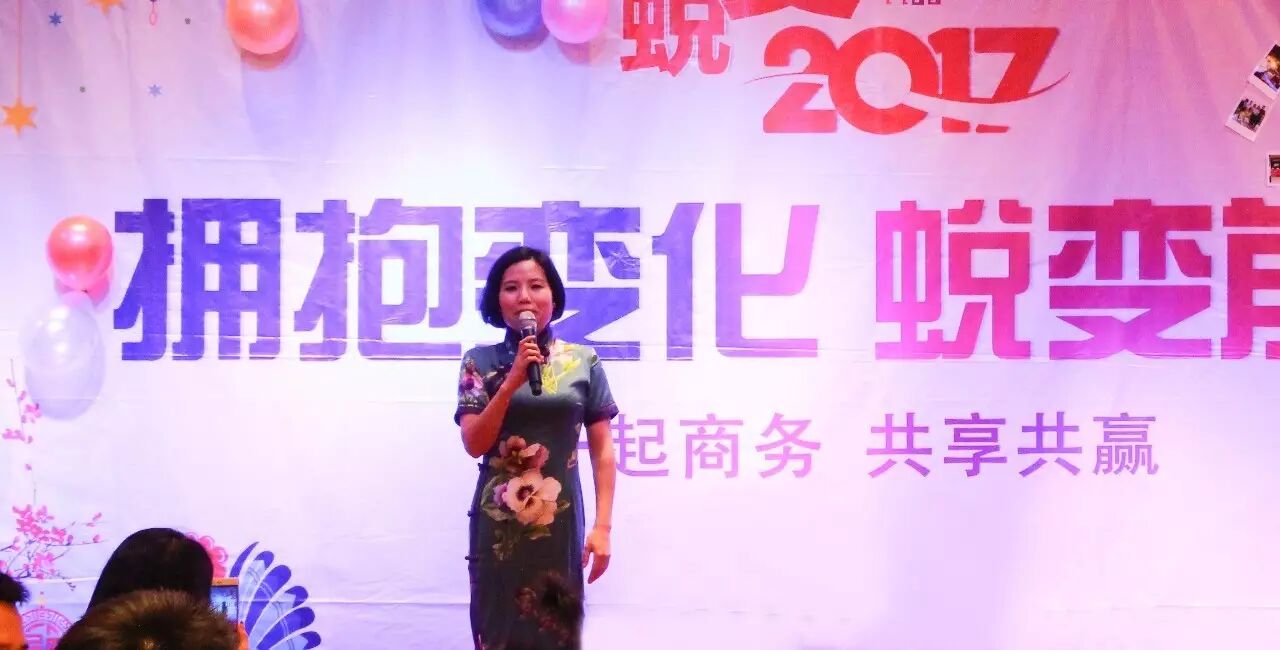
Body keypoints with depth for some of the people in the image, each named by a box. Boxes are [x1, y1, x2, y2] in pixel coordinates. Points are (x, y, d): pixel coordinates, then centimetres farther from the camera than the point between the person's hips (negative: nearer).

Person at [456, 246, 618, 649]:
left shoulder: (583, 361, 2)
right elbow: (474, 444, -6)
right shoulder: (480, 361, 1)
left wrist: (603, 526, -4)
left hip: (560, 524, 0)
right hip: (498, 525, 0)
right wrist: (512, 380, -15)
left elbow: (602, 449, 2)